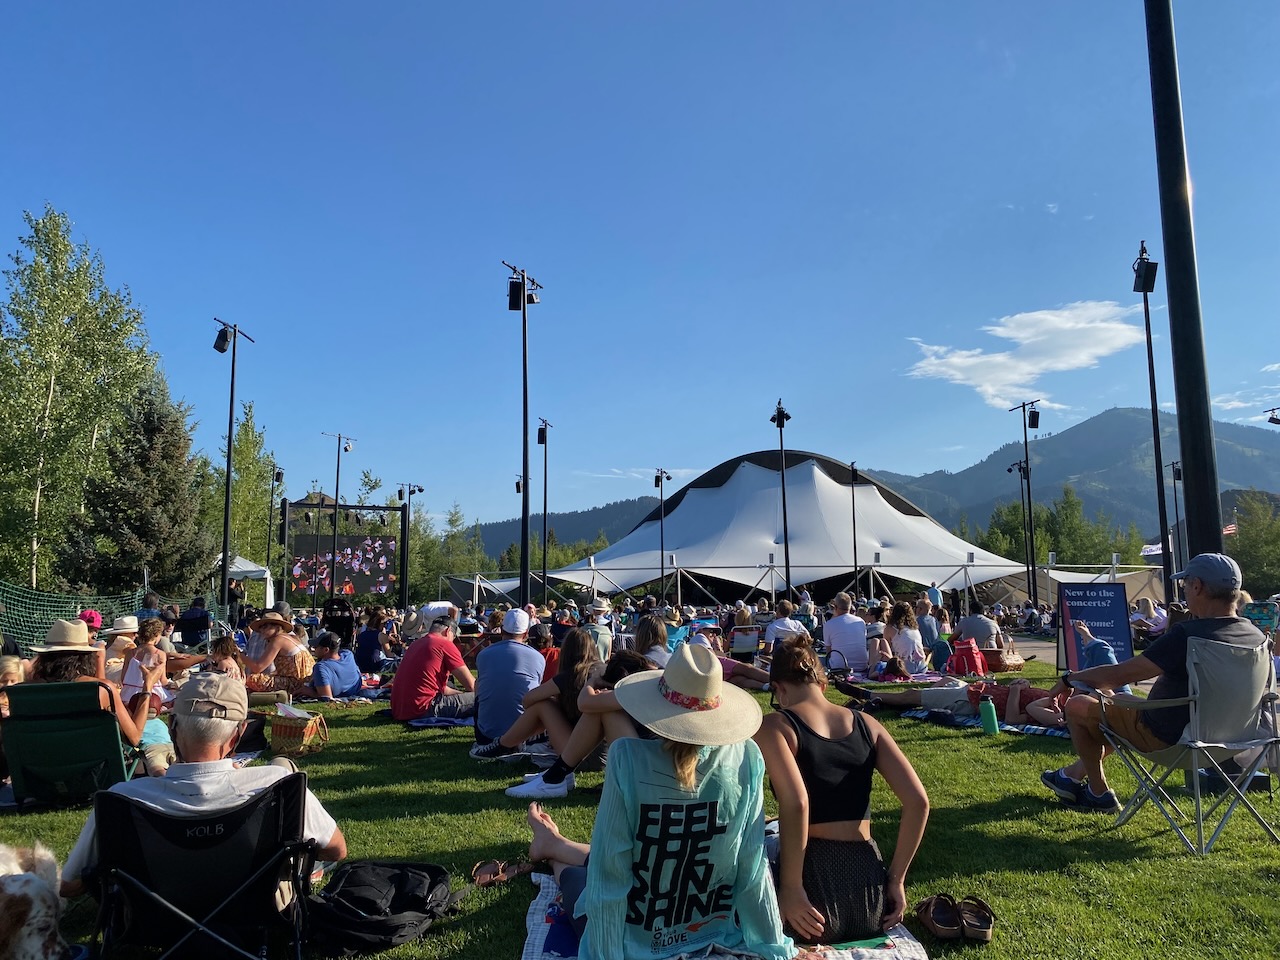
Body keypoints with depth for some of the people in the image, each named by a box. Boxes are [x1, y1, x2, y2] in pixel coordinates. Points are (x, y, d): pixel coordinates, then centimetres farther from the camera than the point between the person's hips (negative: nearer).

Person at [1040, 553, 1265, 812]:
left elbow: (1120, 674, -25)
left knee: (1077, 706, 6)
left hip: (1167, 737, -8)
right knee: (1116, 702, 28)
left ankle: (1100, 794, 20)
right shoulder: (1255, 635, -7)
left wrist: (1071, 677, -8)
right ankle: (1076, 773, 35)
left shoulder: (1187, 634, -31)